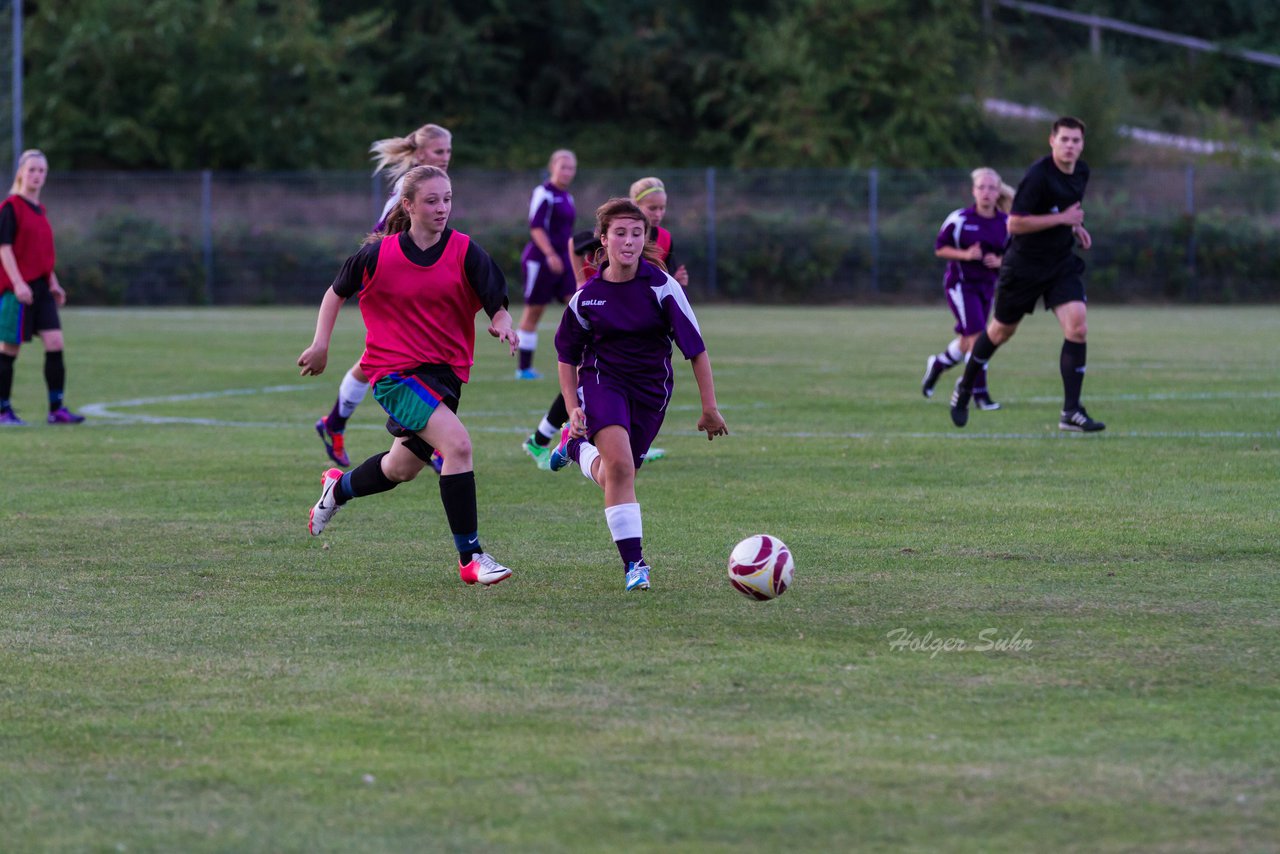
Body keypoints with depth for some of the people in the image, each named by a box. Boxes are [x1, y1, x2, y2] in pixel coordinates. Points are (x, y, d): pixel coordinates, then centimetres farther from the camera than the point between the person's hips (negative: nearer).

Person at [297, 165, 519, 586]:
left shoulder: (465, 252, -5)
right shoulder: (379, 254, -7)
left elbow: (497, 304, -7)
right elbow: (337, 292, 9)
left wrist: (503, 326, -29)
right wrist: (320, 343, 2)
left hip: (444, 370, 4)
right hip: (394, 370, -4)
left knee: (404, 467, 20)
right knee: (457, 443, -24)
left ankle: (339, 488, 53)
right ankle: (470, 558, -18)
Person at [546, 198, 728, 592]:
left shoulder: (662, 286, -14)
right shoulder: (587, 296, -8)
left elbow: (696, 348, -10)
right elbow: (567, 355, 7)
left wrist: (710, 408, -10)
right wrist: (574, 409, -2)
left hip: (651, 388, 1)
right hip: (602, 379, -1)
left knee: (612, 479, 9)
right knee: (620, 465, -24)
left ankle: (578, 446, 42)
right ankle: (634, 563, -17)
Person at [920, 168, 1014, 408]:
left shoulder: (1006, 223, 1)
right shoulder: (959, 219, -10)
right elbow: (940, 248, -3)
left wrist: (1000, 261, -12)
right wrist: (965, 255, -19)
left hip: (986, 286, 5)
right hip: (960, 283, -5)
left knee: (967, 342, 13)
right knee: (977, 336, -17)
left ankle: (937, 364, 41)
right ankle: (979, 392, -12)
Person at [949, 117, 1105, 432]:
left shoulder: (1081, 172, 3)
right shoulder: (1038, 175, -22)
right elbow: (1015, 223, -25)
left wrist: (1076, 227, 6)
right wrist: (1062, 219, -24)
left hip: (1062, 263, 5)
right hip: (1024, 265, -5)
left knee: (1076, 327, -13)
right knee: (1001, 331, 11)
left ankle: (1071, 412, -10)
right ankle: (965, 388, 37)